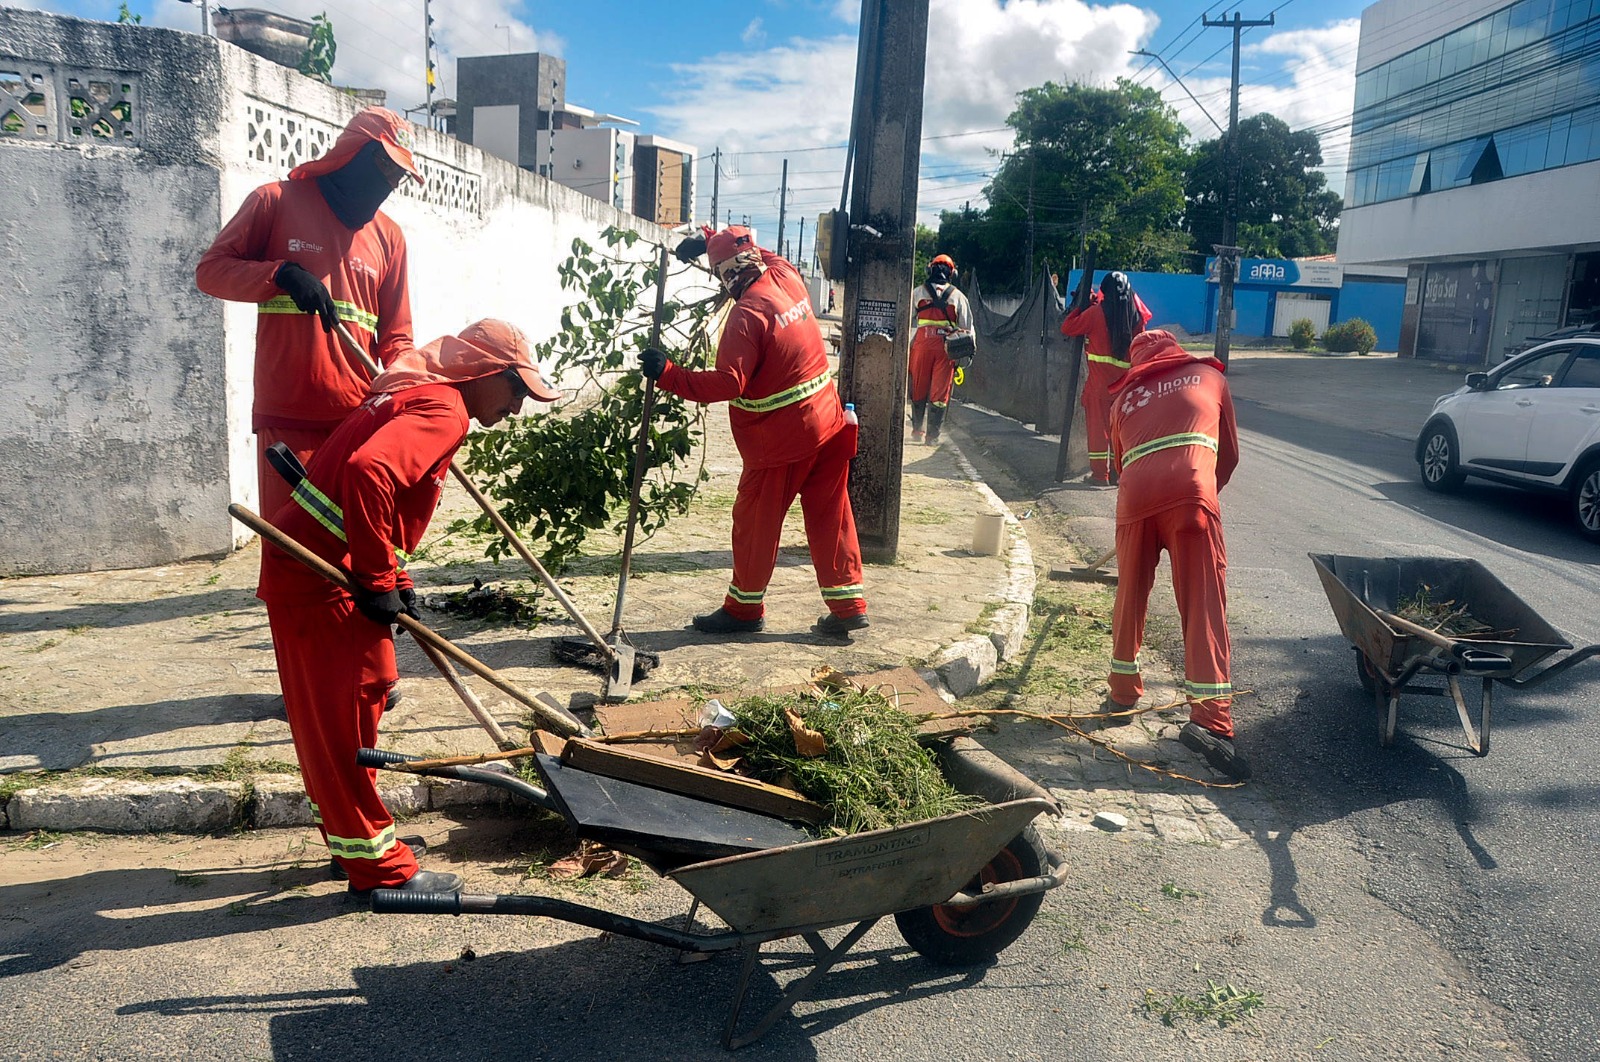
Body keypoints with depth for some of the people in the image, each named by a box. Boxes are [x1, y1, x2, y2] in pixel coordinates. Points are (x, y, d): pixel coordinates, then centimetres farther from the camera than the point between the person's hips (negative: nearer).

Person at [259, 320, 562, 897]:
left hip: (304, 563, 10)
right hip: (317, 574, -10)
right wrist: (378, 581, -22)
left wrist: (397, 581, 15)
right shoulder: (444, 409, -15)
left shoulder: (420, 395, 17)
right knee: (341, 719, -1)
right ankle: (379, 867, 10)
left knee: (357, 700, 19)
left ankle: (360, 835, 34)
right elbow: (368, 470, -32)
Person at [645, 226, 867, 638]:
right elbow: (764, 257, 27)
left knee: (755, 519, 6)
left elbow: (726, 384, -24)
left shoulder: (747, 314, -19)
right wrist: (711, 240, 20)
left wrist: (667, 374, -20)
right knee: (830, 515, 11)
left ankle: (744, 607, 18)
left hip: (780, 437, -8)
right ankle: (848, 604, 16)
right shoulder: (786, 277, 3)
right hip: (827, 422, 8)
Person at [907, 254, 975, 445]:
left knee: (919, 388, 14)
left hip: (922, 343, 1)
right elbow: (967, 327, 7)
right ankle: (932, 435, 0)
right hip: (947, 345, 0)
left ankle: (917, 430, 22)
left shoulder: (917, 292, 8)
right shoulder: (958, 296, 8)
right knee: (940, 392, 3)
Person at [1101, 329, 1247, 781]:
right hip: (1190, 492, -2)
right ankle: (1210, 718, -13)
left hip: (1136, 494, 2)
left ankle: (1123, 693, 30)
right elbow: (1230, 454, 27)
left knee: (1130, 596, 18)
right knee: (1204, 604, -4)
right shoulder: (1209, 375, 26)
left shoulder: (1124, 395, 29)